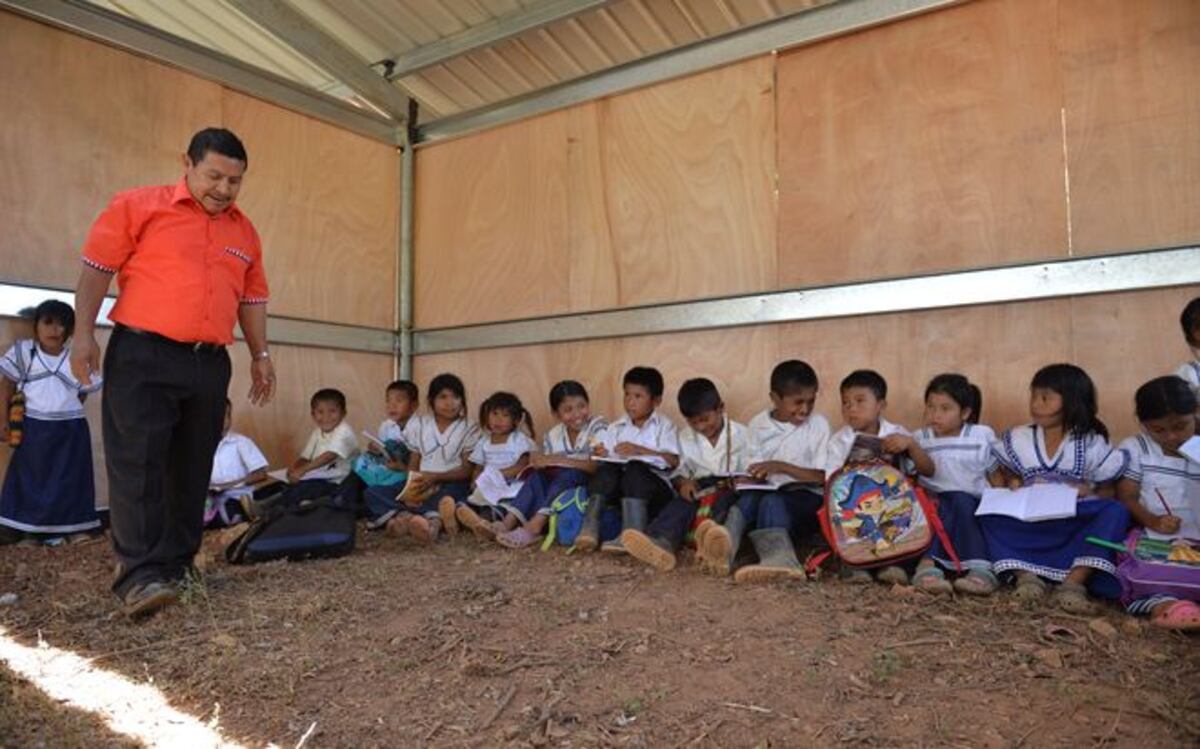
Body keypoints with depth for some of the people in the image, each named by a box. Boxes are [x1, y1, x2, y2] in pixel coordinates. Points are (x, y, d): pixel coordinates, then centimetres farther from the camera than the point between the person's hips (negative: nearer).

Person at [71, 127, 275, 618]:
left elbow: (252, 298, 21)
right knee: (137, 463, -8)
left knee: (192, 469, 7)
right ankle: (139, 574, -7)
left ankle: (174, 565, 16)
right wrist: (84, 334, -8)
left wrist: (260, 355, 17)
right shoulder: (138, 206, 2)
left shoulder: (244, 231, 15)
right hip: (143, 356, -5)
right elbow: (96, 269, 0)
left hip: (210, 364, 5)